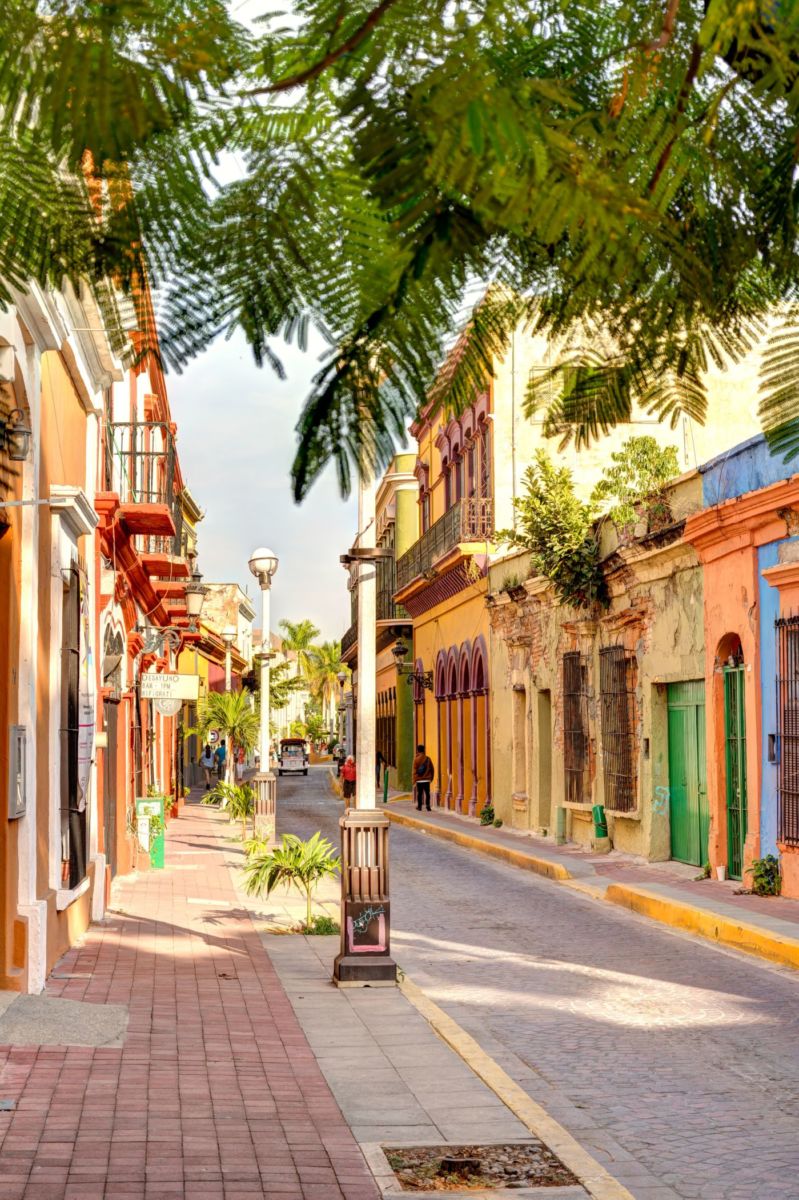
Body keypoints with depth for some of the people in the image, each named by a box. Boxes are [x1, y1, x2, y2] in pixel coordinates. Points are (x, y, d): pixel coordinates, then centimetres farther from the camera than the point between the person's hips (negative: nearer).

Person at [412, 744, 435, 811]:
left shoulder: (416, 759, -6)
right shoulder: (428, 758, 1)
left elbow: (415, 771, -6)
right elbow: (432, 769, 5)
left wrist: (414, 781, -1)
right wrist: (431, 778, 16)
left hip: (419, 780, -2)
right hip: (427, 780, 2)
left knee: (419, 793, 6)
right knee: (427, 793, 5)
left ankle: (419, 806, 10)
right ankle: (427, 805, -3)